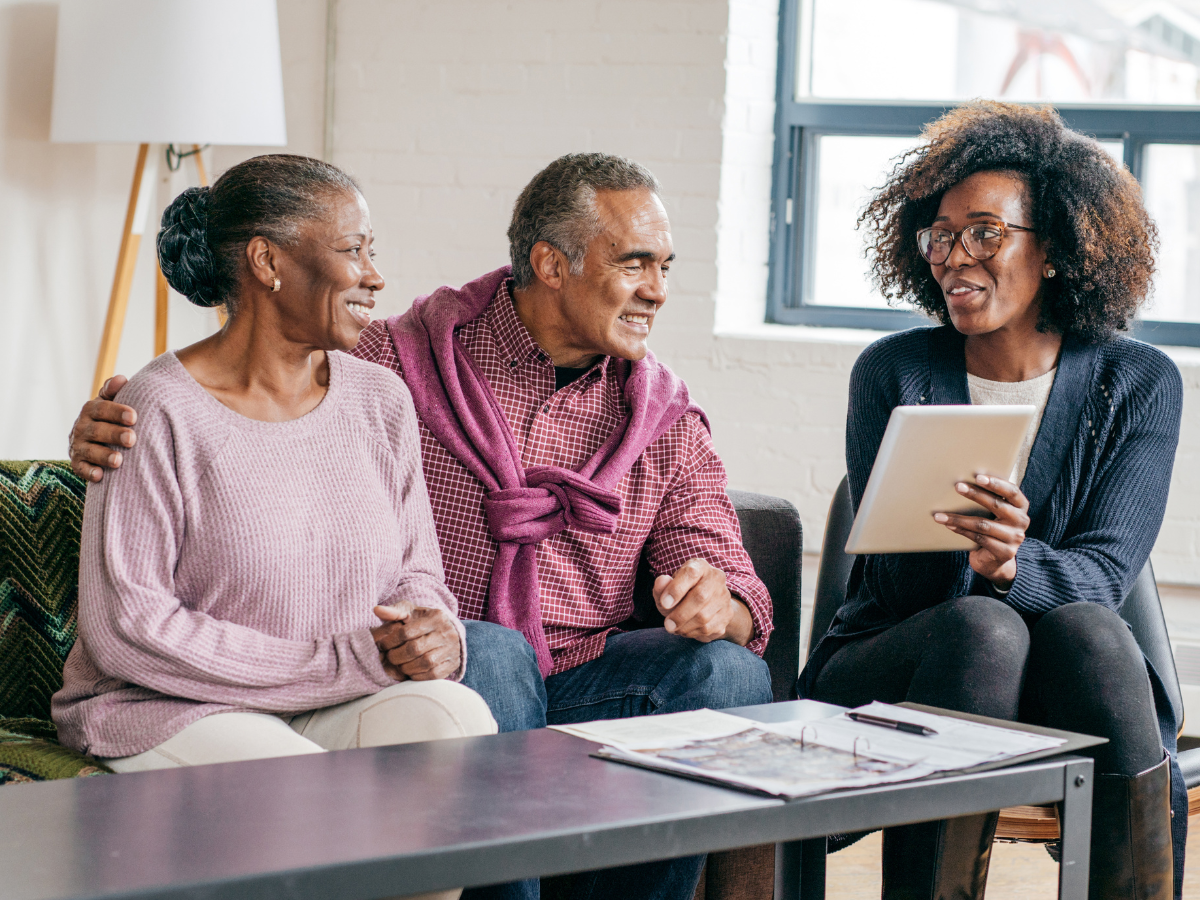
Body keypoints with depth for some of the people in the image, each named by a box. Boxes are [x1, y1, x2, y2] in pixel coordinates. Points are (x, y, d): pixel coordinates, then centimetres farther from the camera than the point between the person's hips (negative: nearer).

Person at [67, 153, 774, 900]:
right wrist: (110, 429, -18)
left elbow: (737, 593, 6)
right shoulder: (402, 361, 0)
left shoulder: (667, 421, 9)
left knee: (730, 674, -25)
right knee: (493, 652, -36)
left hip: (580, 682, 3)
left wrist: (719, 604, -21)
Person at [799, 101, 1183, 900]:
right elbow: (895, 584, -6)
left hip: (1066, 689, 1)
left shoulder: (1138, 383, 2)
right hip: (888, 672, 0)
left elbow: (1106, 573, -9)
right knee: (981, 628, -33)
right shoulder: (894, 373, 0)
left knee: (1084, 629, -33)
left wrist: (1012, 564, -33)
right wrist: (957, 549, -31)